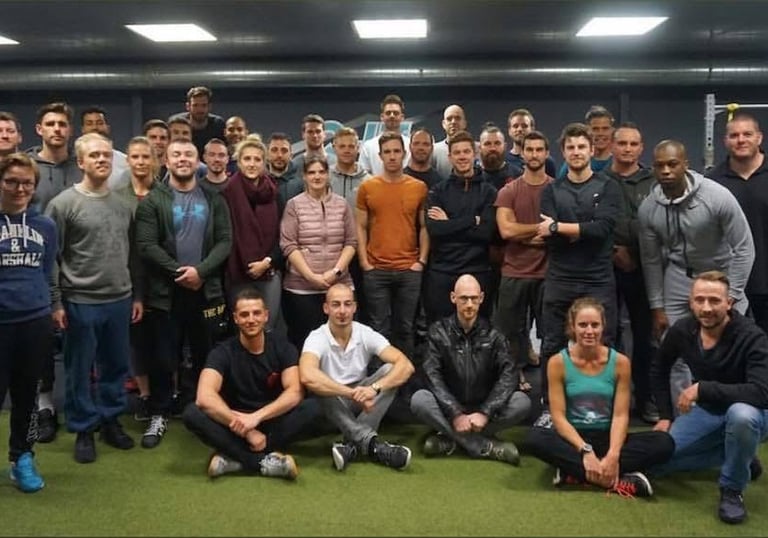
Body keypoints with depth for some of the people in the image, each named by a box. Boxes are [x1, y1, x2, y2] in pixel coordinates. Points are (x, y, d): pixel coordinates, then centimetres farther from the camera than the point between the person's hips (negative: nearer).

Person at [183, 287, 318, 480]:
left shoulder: (282, 347, -5)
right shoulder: (223, 352, -10)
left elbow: (295, 392, -18)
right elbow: (204, 397, -26)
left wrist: (257, 416, -32)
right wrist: (247, 431, -33)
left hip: (272, 421, 1)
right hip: (235, 422, -1)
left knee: (311, 407, -28)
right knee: (192, 413, -29)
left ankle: (234, 458, -30)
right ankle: (265, 461, -35)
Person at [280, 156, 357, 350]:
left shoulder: (342, 204, 10)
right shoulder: (294, 205, 2)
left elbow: (351, 242, 7)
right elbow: (288, 245, -4)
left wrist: (336, 271, -7)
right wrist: (311, 276, -11)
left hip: (339, 285, 2)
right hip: (301, 288, -2)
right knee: (303, 340, 0)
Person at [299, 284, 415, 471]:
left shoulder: (366, 334, -10)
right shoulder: (316, 338, -18)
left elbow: (406, 366, -21)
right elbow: (307, 376, -40)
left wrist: (375, 388, -38)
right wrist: (352, 393, -39)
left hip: (361, 403, 3)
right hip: (333, 405, -3)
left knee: (390, 370, -21)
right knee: (319, 386, -34)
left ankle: (354, 445, -28)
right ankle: (373, 443, -36)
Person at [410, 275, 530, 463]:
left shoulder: (493, 334, 0)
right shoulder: (439, 331, -2)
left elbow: (510, 374, -11)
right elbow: (432, 375, -12)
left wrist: (485, 413, -24)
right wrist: (455, 414, -25)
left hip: (483, 408, 1)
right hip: (450, 410, 0)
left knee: (522, 402, -26)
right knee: (419, 400, -30)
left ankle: (450, 438, -22)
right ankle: (486, 446, -27)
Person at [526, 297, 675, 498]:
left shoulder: (620, 362, -3)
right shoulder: (558, 362, -6)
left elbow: (620, 415, -7)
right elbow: (559, 416, -11)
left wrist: (613, 455, -24)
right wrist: (585, 451, -24)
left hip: (607, 438, 2)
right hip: (573, 438, -2)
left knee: (664, 442, -23)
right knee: (534, 437, -34)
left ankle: (575, 472, -27)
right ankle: (620, 480, -31)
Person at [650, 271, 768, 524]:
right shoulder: (682, 330, -11)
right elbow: (659, 370, 8)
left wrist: (702, 388, -38)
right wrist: (665, 415, 4)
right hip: (708, 411, 5)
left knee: (741, 414, -41)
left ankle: (732, 490, -15)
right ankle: (740, 459, 10)